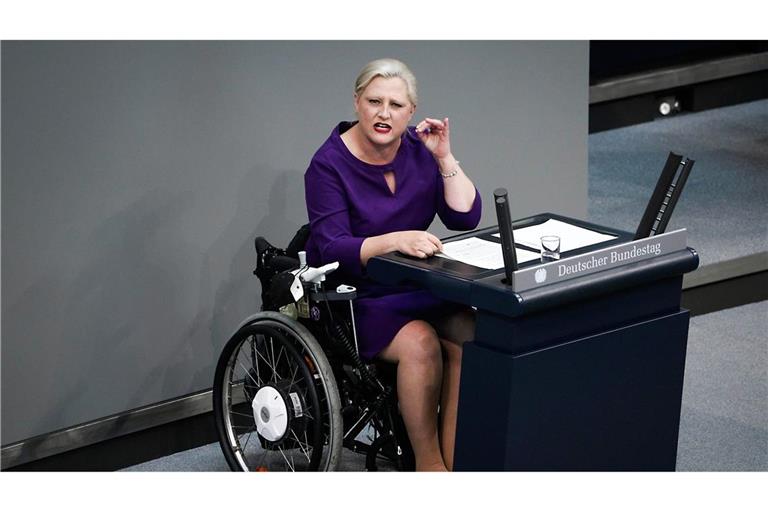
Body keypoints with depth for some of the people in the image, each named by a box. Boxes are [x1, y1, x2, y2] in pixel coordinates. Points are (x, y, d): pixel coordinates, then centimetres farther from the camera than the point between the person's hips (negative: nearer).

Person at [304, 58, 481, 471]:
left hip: (417, 286, 5)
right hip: (354, 294, -4)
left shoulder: (419, 150, 3)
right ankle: (428, 463, -16)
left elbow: (465, 218, -1)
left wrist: (445, 158, -12)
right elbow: (331, 250, -20)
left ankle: (456, 462, -20)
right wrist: (394, 240, -36)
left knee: (468, 337, -24)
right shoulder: (330, 163, -11)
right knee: (420, 342, -30)